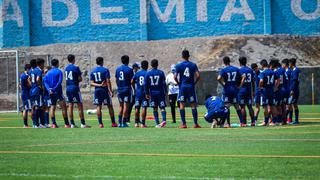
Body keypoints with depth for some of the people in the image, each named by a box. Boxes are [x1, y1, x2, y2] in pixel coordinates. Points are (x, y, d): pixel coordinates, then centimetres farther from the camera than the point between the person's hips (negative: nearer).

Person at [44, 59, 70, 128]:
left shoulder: (48, 73, 11)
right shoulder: (59, 72, -4)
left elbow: (45, 82, 1)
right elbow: (59, 82, -16)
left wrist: (49, 89, -10)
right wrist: (54, 89, -16)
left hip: (51, 92, 5)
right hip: (58, 91, -5)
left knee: (52, 108, 5)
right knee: (63, 107, -2)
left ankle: (54, 123, -3)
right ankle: (66, 124, -5)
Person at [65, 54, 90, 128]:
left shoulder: (66, 68, 11)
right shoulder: (76, 68, -10)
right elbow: (80, 79, -9)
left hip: (68, 88, 6)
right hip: (75, 87, -6)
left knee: (70, 105, 6)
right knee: (80, 105, -3)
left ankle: (72, 124, 5)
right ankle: (83, 123, -5)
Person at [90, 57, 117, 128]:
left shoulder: (92, 71, 8)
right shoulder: (105, 70, -5)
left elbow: (91, 83, 0)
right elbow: (108, 81, -11)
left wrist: (99, 85, -9)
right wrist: (110, 91, -12)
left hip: (97, 90, 3)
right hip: (105, 90, -3)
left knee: (98, 106, 3)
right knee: (110, 106, 4)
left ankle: (100, 123, -3)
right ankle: (113, 123, 6)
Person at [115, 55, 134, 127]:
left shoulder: (118, 69, 7)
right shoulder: (129, 70, -9)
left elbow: (116, 80, 12)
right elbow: (131, 81, -10)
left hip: (120, 90, 5)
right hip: (127, 89, -5)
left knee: (121, 106, 13)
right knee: (126, 106, -2)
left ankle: (119, 122, 10)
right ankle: (124, 123, -4)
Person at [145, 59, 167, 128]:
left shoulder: (148, 73, 1)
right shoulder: (161, 73, -3)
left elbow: (146, 84, 2)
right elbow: (164, 83, -4)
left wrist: (147, 93, 8)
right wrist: (165, 92, 1)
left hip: (152, 93, 1)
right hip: (160, 92, -1)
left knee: (155, 108, 9)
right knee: (162, 107, 1)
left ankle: (157, 123, 5)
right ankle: (164, 120, -22)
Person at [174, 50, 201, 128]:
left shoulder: (179, 66, -2)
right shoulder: (193, 65, 2)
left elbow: (175, 77, -9)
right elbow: (198, 76, -7)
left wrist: (179, 83, 6)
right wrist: (194, 83, 6)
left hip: (182, 87, -1)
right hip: (191, 87, 1)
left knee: (182, 104, 3)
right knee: (193, 105, 4)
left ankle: (183, 123, -2)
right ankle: (195, 123, 2)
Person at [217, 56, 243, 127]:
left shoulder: (224, 70, -7)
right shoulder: (236, 69, 6)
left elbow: (219, 78, -21)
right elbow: (243, 77, 5)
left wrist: (223, 84, -7)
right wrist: (239, 86, 9)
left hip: (227, 90, -4)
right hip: (235, 90, 4)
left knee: (226, 106, -2)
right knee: (237, 106, 12)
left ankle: (228, 123, -8)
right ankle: (241, 122, 10)